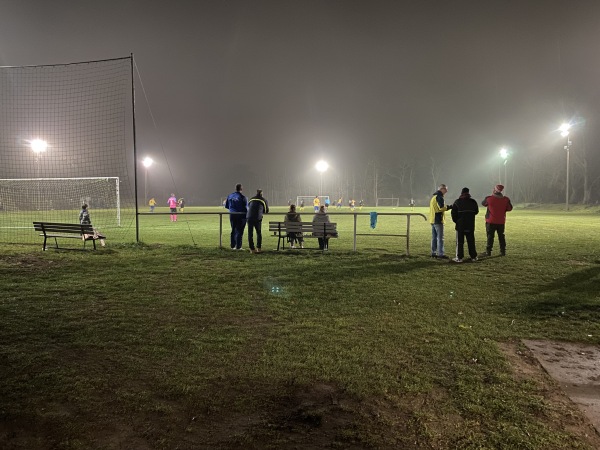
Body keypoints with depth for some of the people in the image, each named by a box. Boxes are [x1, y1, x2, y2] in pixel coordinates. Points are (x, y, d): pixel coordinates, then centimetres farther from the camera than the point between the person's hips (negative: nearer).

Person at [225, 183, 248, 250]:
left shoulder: (230, 196, 3)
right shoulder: (242, 197, -13)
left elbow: (226, 206, 9)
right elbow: (246, 207, -13)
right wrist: (246, 212, 5)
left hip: (232, 215, 5)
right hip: (240, 215, -5)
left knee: (233, 230, 15)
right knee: (239, 231, 1)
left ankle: (233, 246, 18)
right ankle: (238, 247, 1)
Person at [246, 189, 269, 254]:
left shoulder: (251, 199, 21)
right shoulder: (264, 200, 12)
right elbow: (266, 211, 20)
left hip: (249, 217, 2)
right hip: (258, 218, -2)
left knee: (250, 233, 6)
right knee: (259, 233, 12)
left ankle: (252, 249, 5)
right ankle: (258, 248, 11)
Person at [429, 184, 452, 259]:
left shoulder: (434, 197, 19)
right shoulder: (439, 197, -12)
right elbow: (441, 207, -22)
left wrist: (446, 206, 14)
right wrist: (449, 207, -7)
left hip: (432, 220, 10)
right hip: (438, 220, -10)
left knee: (434, 237, 12)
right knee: (440, 237, -8)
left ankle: (433, 253, 15)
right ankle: (440, 254, -8)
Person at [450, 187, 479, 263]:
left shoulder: (457, 202, -7)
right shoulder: (473, 202, 1)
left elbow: (453, 213, -5)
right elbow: (476, 211, 14)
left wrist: (456, 221, 8)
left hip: (460, 225, -3)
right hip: (471, 225, 3)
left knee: (460, 242, 1)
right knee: (471, 241, 11)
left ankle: (459, 257, -1)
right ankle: (473, 256, 15)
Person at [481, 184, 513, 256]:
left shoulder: (489, 198, -13)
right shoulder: (506, 199, -2)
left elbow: (483, 203, 7)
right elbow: (509, 208, 4)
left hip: (491, 221, -3)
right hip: (501, 221, 4)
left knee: (490, 236, 1)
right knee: (501, 236, 12)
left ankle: (488, 252, 1)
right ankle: (503, 251, 16)